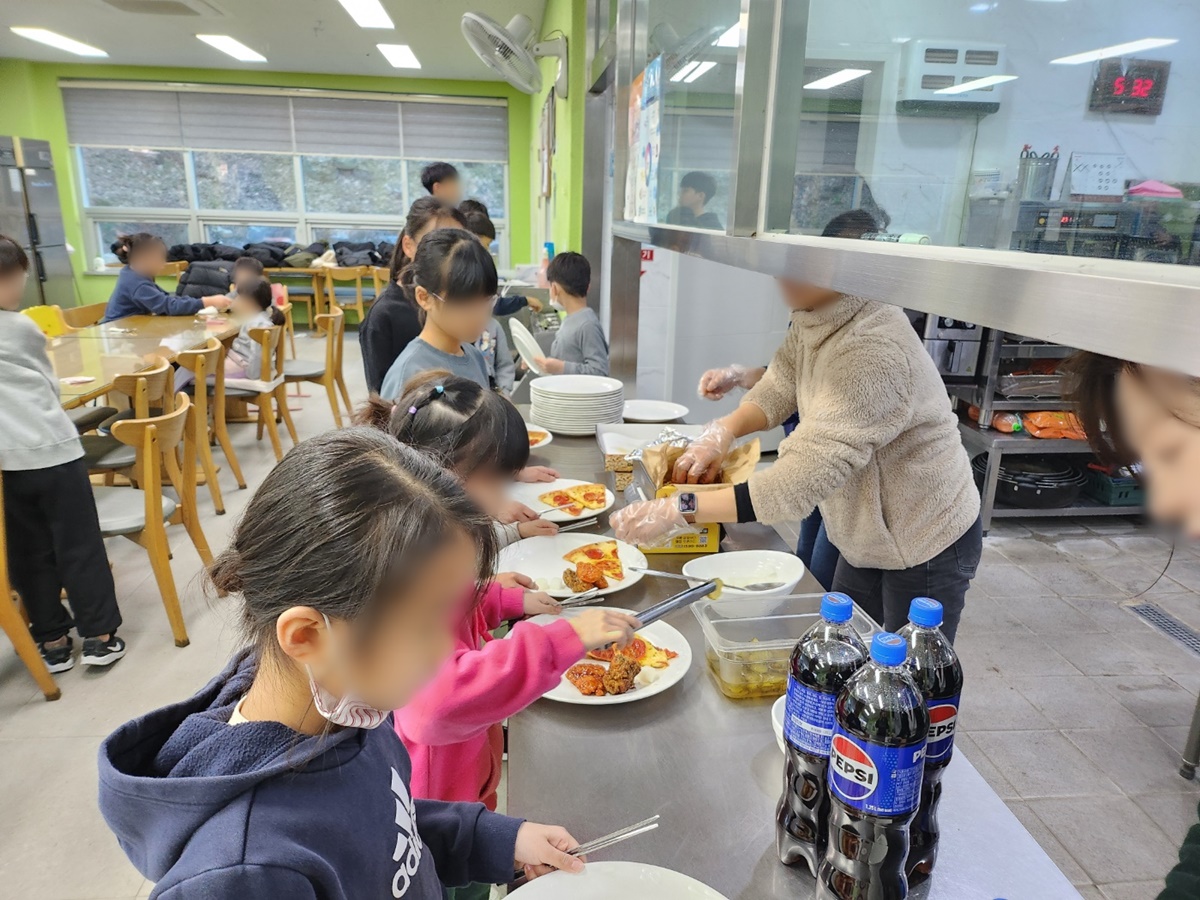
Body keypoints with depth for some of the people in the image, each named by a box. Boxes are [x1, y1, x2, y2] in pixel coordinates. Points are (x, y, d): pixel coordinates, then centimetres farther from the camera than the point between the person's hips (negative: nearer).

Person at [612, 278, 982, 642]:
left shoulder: (875, 354, -37)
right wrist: (723, 430, -17)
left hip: (928, 546, -8)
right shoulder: (814, 316, -11)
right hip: (870, 534, 8)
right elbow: (780, 386, 3)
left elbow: (800, 483, -40)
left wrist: (677, 510, -39)